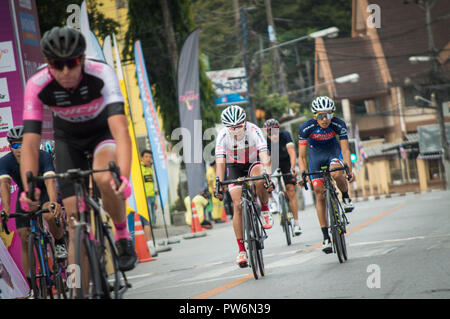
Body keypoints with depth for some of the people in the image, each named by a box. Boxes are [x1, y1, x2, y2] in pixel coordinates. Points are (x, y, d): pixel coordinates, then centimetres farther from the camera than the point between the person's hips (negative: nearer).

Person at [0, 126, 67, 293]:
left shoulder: (43, 157, -30)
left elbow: (50, 181, -43)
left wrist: (54, 202, -62)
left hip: (45, 191, -3)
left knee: (49, 215, -37)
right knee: (25, 240, -5)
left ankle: (60, 244, -7)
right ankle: (31, 286, 3)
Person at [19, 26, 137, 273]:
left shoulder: (102, 74, -34)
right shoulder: (37, 86, -28)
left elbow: (120, 130, -44)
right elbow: (29, 144, -30)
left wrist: (124, 177, -58)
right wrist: (28, 188, -45)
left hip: (103, 131, -2)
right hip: (68, 140, 2)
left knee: (104, 179, -35)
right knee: (77, 227, -8)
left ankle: (122, 234, -7)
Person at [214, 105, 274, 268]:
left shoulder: (254, 131, -27)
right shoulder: (223, 135, -24)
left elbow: (264, 155, -36)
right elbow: (220, 162, -28)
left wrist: (268, 176, -50)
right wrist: (219, 185, -40)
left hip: (253, 162, -1)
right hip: (234, 166, 1)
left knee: (259, 180, -38)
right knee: (238, 206, -13)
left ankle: (265, 210, -9)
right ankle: (241, 250, -7)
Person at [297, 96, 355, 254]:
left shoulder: (339, 125, -27)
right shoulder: (306, 128, -28)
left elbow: (345, 149, -27)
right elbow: (301, 156, -23)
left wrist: (349, 170, -39)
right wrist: (303, 174, -33)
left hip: (333, 151, -1)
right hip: (316, 154, 1)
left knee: (337, 174, -35)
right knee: (320, 195, -6)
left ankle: (346, 197, -2)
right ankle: (326, 237, 1)